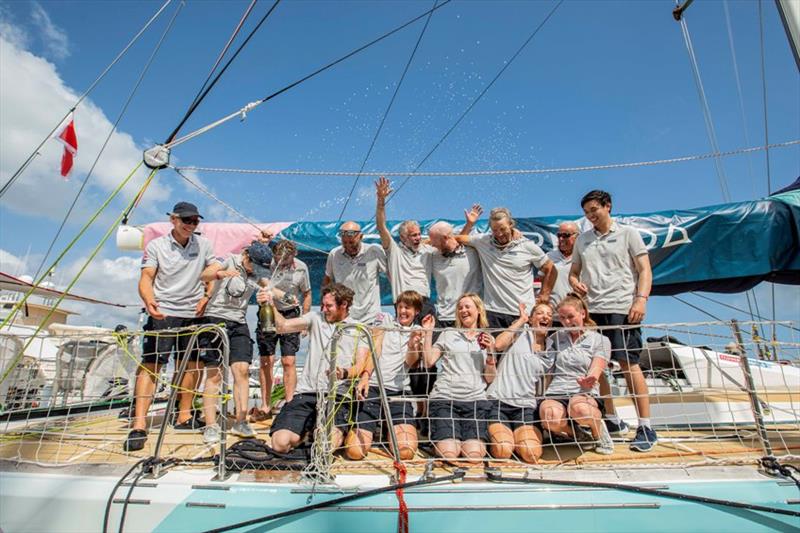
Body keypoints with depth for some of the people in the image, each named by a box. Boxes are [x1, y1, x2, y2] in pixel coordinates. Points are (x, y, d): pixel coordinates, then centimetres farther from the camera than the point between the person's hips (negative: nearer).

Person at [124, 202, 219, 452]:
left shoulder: (203, 244, 7)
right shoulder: (156, 246, 1)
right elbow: (146, 278, -5)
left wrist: (207, 297, -3)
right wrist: (149, 300, -25)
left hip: (193, 313, 3)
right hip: (162, 313, -3)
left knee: (191, 365, 8)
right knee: (150, 365, -9)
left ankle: (184, 416, 21)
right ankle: (139, 425, -6)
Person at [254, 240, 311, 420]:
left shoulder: (301, 268, -7)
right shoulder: (267, 262, -11)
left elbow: (307, 294, 4)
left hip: (290, 314, 0)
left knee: (288, 361, -3)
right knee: (266, 361, 3)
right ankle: (265, 407, 15)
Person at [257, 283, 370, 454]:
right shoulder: (316, 318, 15)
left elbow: (360, 366, -2)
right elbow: (283, 327, 5)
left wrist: (344, 373, -23)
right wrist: (271, 306, -11)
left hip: (337, 396, -2)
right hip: (306, 393, 3)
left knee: (328, 444, -27)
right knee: (280, 444, -15)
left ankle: (338, 431, 10)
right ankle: (307, 429, 17)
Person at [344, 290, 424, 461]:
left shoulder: (418, 333, 15)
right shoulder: (385, 320, 14)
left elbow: (410, 361, -1)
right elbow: (375, 350, 0)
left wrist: (412, 346, -24)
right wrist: (365, 376, -17)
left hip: (398, 391, 1)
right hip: (372, 388, -1)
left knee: (406, 451, -17)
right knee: (355, 452, -10)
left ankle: (394, 429, 15)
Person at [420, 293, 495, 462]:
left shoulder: (488, 339, 17)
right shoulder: (448, 334, 16)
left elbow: (489, 379, 10)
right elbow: (428, 361, 5)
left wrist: (490, 352, -4)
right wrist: (428, 333, 2)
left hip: (475, 399, 1)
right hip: (444, 397, 0)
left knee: (474, 455, -17)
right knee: (448, 454, -17)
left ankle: (474, 438, 14)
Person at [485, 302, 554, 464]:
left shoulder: (550, 353, 15)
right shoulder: (521, 330, 5)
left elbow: (543, 388, 19)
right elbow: (498, 345, -14)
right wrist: (521, 319, -4)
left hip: (526, 406, 3)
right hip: (499, 401, -3)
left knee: (531, 454, -20)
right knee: (502, 452, -22)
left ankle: (518, 435, 12)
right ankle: (496, 435, 12)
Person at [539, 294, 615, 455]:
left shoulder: (600, 340, 10)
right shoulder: (556, 338, 20)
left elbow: (594, 373, -3)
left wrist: (588, 381, -27)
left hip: (585, 394, -2)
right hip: (555, 393, 2)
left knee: (579, 408, -40)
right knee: (550, 416, -36)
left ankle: (598, 431, -3)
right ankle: (577, 434, 1)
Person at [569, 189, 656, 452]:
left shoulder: (628, 233, 7)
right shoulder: (582, 240, 17)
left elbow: (644, 270, 2)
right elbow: (574, 271, 22)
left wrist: (641, 299, -12)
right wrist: (575, 283, -2)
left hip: (622, 308, -4)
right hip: (592, 309, 5)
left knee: (629, 363, -8)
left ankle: (646, 427, 2)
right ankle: (612, 420, 21)